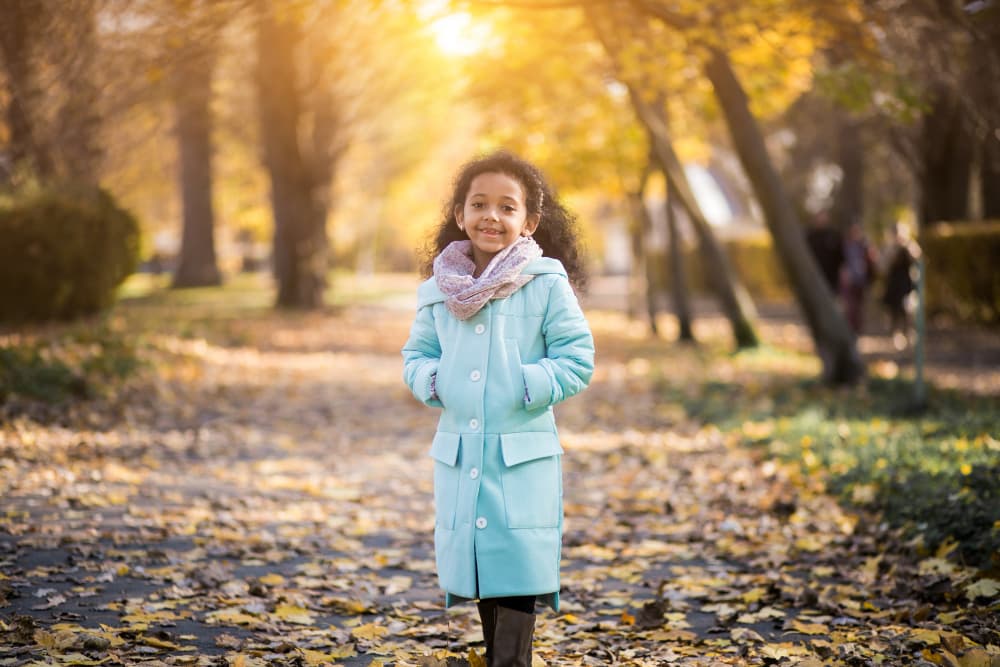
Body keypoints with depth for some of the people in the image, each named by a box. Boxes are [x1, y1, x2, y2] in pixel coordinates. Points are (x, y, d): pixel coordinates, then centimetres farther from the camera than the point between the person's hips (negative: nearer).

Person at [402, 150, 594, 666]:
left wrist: (527, 386, -18)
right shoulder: (438, 289, 6)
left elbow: (577, 359, -6)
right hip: (458, 453, 4)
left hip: (524, 454, -4)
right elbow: (416, 355, 14)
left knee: (518, 563, -7)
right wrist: (433, 381, -7)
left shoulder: (547, 283, -6)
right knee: (475, 566, 13)